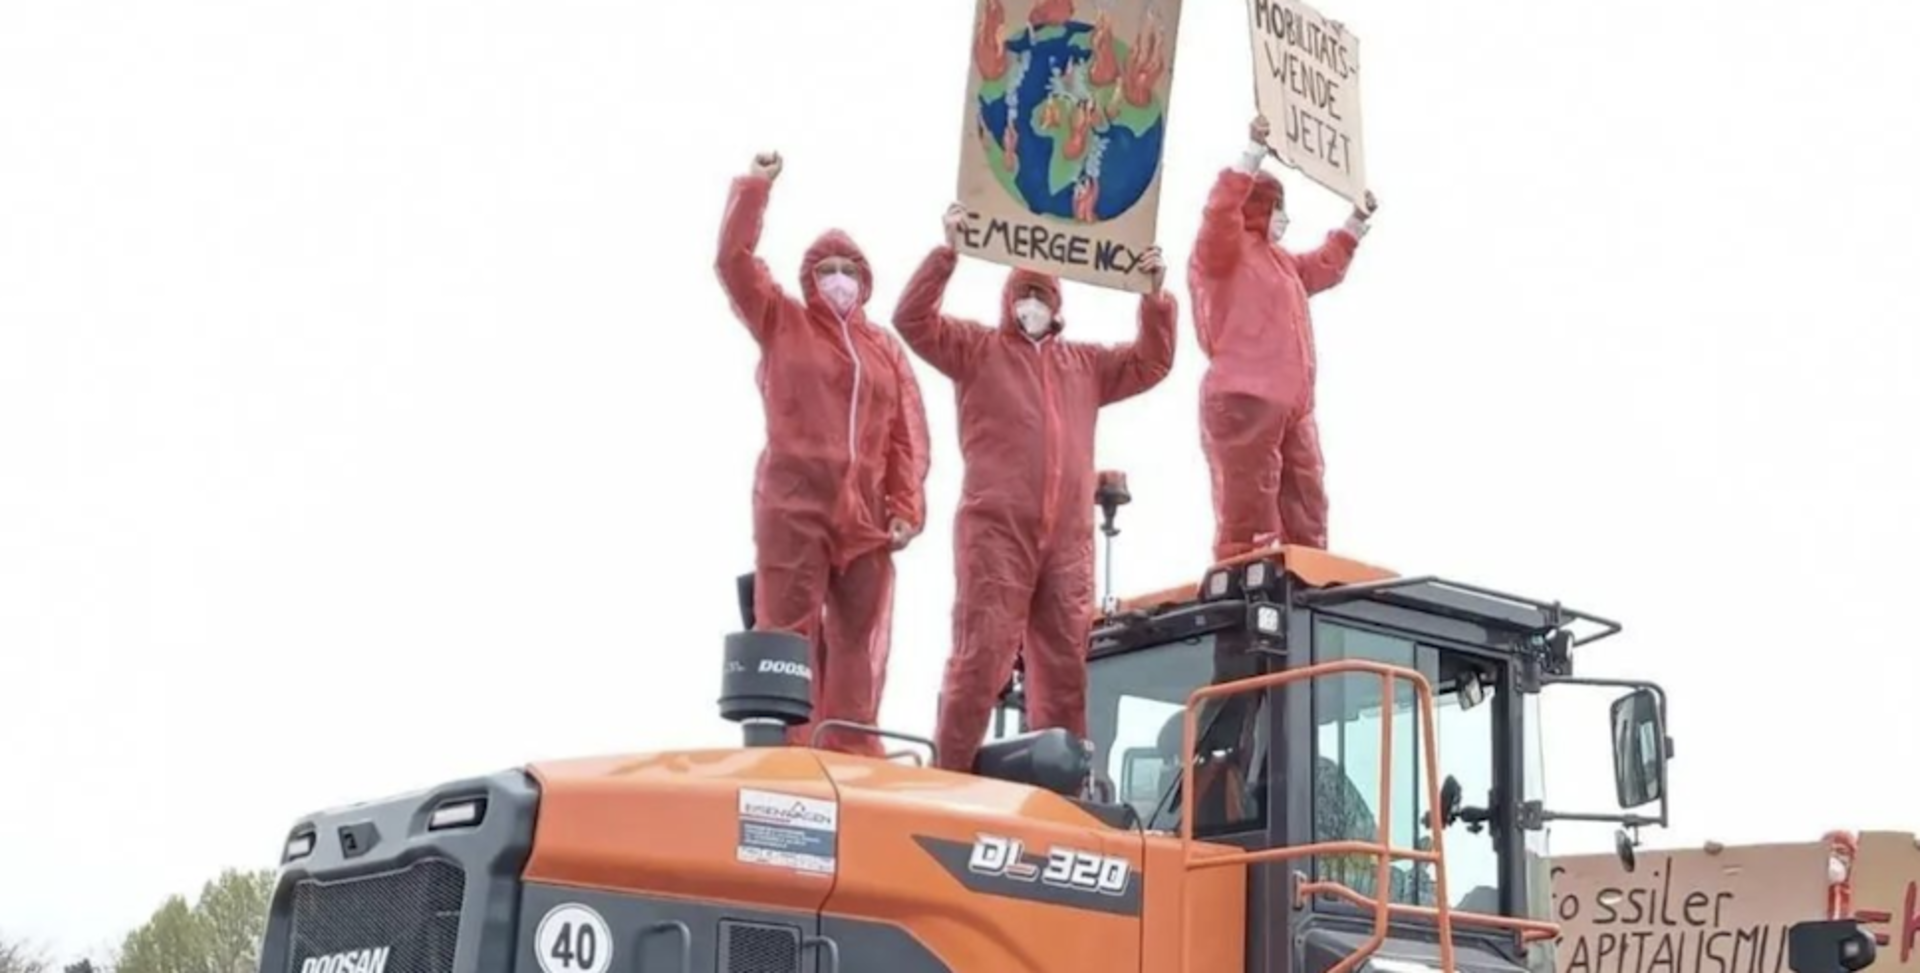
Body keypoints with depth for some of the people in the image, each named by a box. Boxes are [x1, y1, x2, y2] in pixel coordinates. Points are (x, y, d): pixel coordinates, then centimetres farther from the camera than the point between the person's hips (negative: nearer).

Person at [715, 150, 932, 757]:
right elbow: (733, 258, 0)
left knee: (859, 642, 1)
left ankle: (851, 755, 3)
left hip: (865, 515, 3)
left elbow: (908, 434, 11)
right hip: (793, 505, -3)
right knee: (788, 633, -7)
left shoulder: (885, 348, 16)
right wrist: (755, 186, -1)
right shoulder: (782, 323, 11)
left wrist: (907, 507, 1)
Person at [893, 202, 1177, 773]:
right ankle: (950, 772, -11)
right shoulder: (977, 349, 11)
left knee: (1065, 662, 4)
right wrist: (948, 250, -9)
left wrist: (1156, 295, 15)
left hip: (1069, 538, 5)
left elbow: (1150, 364, 26)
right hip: (995, 529, -5)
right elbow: (913, 320, -1)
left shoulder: (1085, 363, 25)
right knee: (982, 655, -12)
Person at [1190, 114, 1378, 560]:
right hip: (1243, 401, -10)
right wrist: (1255, 152, -24)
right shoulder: (1223, 252, 0)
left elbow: (1325, 267, 44)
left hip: (1293, 405, 10)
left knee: (1306, 515, 7)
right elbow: (1220, 212, -20)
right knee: (1247, 512, -15)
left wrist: (1357, 221, 39)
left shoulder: (1280, 261, 29)